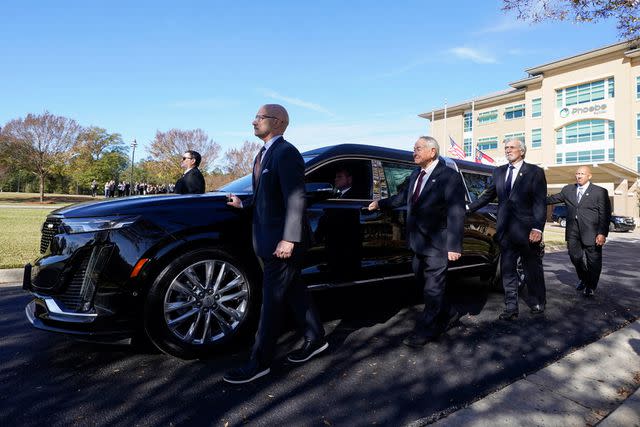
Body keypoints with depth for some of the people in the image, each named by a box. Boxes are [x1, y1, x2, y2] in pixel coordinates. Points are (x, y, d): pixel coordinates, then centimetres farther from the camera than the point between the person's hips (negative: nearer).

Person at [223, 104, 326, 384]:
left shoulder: (286, 153, -14)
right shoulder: (264, 154, 16)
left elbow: (296, 199, -21)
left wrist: (288, 239, -25)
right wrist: (243, 204, 16)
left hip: (283, 240, -9)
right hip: (269, 239, 9)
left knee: (272, 300, 0)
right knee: (293, 291, 17)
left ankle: (260, 362, 12)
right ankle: (315, 339, 33)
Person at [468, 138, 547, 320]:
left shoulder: (535, 172, -3)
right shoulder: (499, 172, 11)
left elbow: (540, 202, -8)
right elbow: (487, 195, 14)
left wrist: (537, 228, -17)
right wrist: (468, 207, 3)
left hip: (527, 230, -4)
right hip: (506, 231, 4)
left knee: (533, 269, 11)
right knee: (507, 270, 8)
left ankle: (538, 303, 31)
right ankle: (511, 308, 17)